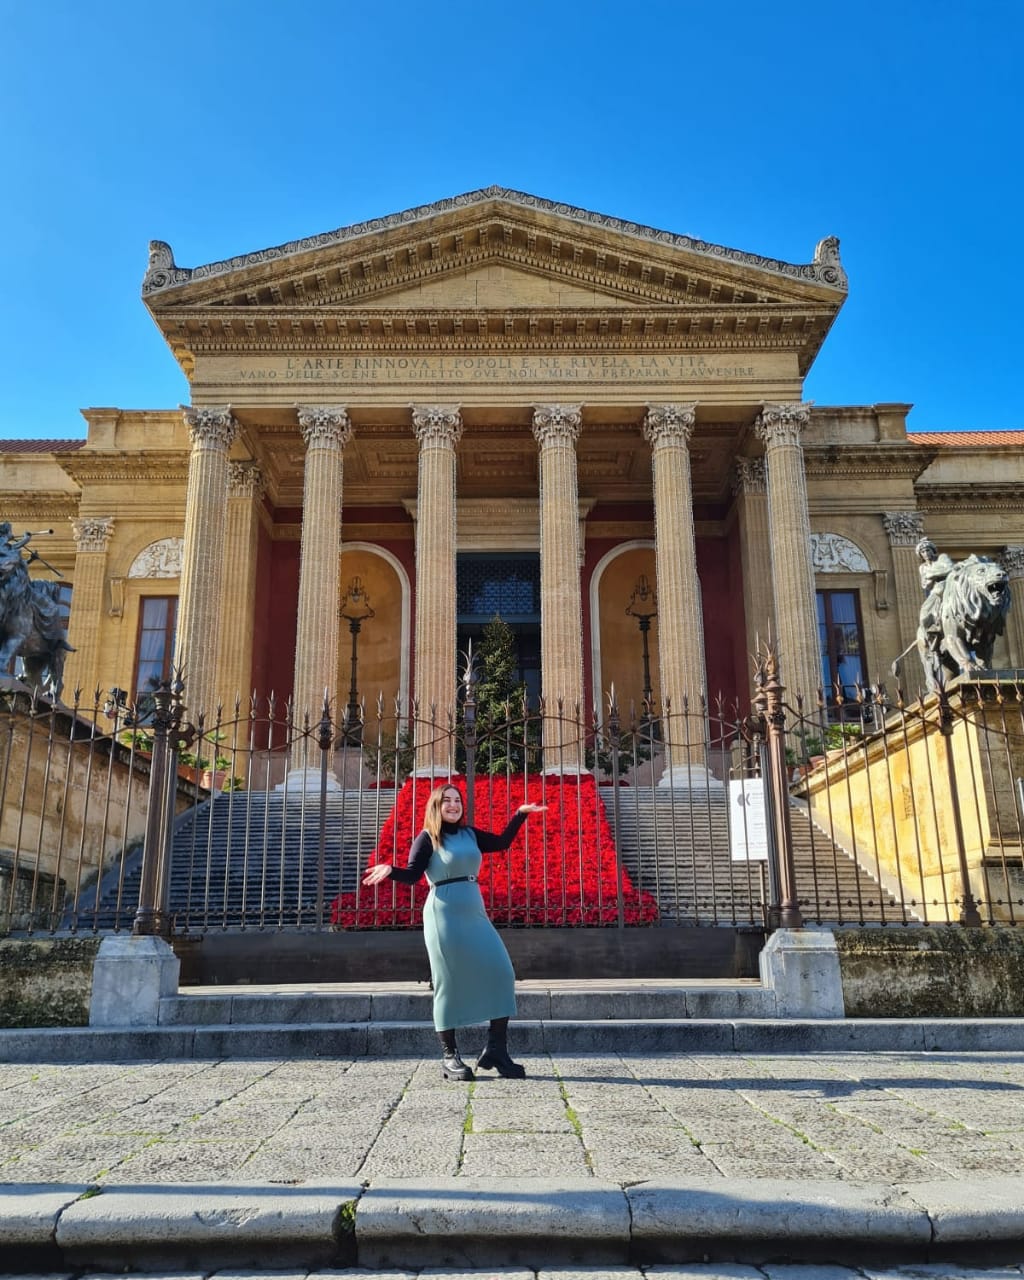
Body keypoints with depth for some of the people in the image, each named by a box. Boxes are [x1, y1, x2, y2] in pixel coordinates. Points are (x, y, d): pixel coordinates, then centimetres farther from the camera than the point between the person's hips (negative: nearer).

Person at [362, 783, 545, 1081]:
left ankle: (495, 1050, 5)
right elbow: (412, 875, -9)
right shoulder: (427, 838, -1)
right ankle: (449, 1057, 9)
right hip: (444, 915, -6)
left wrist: (520, 814, 24)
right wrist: (390, 870, -27)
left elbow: (502, 842, 25)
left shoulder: (471, 834, 15)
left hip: (474, 912, 6)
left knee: (500, 972, -3)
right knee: (449, 982, -2)